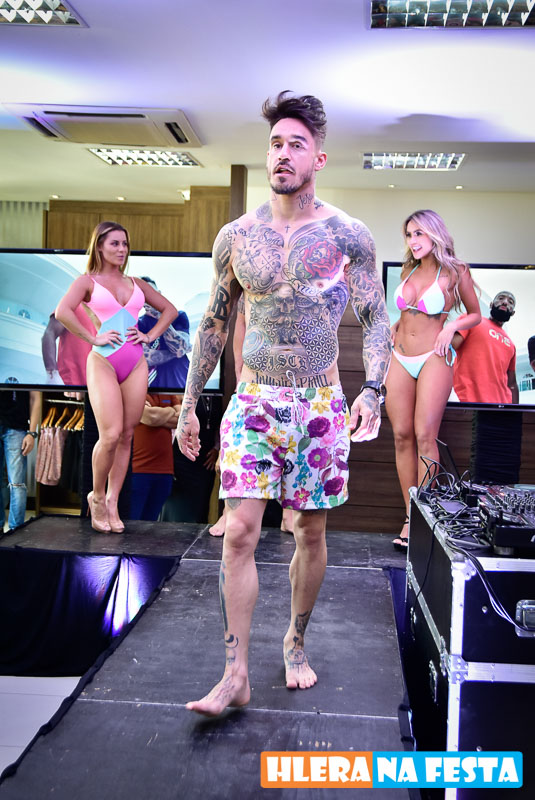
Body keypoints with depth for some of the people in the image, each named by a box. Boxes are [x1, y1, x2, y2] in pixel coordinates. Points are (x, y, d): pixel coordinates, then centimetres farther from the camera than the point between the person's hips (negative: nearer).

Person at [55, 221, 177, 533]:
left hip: (136, 364, 4)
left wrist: (151, 335, 8)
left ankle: (112, 503, 14)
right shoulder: (88, 281, 4)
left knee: (127, 437, 3)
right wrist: (92, 338, -14)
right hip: (103, 362, -4)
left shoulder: (136, 284, 16)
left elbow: (170, 309, 22)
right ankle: (97, 496, 9)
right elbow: (63, 311, -12)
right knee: (111, 435, -15)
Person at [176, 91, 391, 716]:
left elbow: (376, 318, 2)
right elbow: (213, 323, 10)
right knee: (239, 532, -7)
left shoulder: (348, 236, 0)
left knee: (311, 533, 9)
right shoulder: (236, 236, 4)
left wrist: (373, 389, -14)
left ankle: (295, 644, 31)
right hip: (253, 401, 1)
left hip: (321, 404, 0)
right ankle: (235, 674, 4)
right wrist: (189, 405, 9)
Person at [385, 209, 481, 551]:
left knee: (425, 437, -13)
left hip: (434, 359, -5)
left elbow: (475, 314, 8)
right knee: (402, 437, 0)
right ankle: (410, 516, 7)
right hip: (401, 359, 5)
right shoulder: (408, 270, 12)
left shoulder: (456, 272, -1)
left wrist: (452, 326, -9)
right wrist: (399, 325, 12)